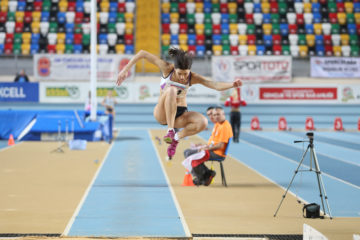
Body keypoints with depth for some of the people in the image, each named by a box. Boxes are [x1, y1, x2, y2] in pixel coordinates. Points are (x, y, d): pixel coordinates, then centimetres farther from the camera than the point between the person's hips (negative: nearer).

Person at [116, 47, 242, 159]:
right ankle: (170, 130, -31)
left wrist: (232, 84, -37)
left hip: (180, 114, 3)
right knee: (171, 90, -35)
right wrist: (126, 69, -17)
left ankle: (176, 137, -3)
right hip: (162, 113, -3)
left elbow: (215, 85, -18)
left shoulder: (193, 78, -7)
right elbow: (142, 54, -12)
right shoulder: (167, 69, -12)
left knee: (203, 122, -29)